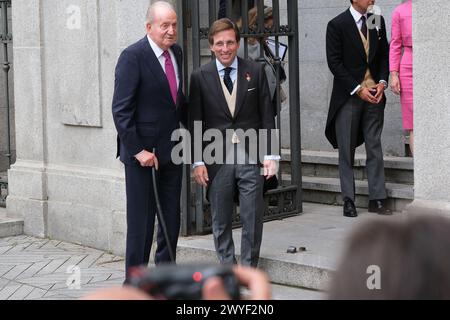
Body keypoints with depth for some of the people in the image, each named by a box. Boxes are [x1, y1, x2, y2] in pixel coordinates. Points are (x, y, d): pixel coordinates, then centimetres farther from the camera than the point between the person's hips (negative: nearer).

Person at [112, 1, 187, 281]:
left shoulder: (176, 52, 8)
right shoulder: (133, 57, -14)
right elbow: (121, 110, -17)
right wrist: (138, 150, -20)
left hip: (171, 150, 7)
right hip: (143, 152, -7)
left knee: (172, 219, 12)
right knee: (141, 221, 0)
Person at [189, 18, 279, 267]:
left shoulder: (256, 72, 3)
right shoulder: (200, 77, 1)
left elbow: (267, 116, 4)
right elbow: (194, 122, 2)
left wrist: (270, 154, -2)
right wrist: (197, 162, -4)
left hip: (250, 157, 0)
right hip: (217, 160, 0)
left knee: (253, 220, 2)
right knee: (221, 221, 8)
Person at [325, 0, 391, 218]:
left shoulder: (378, 21, 9)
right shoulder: (337, 25, -7)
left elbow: (384, 54, 14)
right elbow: (334, 62, -9)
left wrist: (382, 82, -2)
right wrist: (358, 89, -13)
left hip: (374, 94, 4)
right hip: (349, 94, -4)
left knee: (375, 147, 3)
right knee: (346, 149, 1)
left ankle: (377, 200, 7)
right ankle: (348, 201, 8)